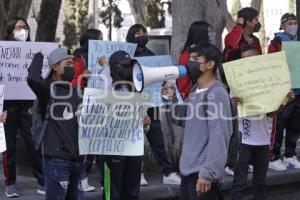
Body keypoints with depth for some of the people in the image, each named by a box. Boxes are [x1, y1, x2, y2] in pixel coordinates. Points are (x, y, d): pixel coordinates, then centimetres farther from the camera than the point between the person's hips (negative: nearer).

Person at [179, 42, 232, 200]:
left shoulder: (216, 93, -15)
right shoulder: (195, 90, 13)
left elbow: (219, 138, -20)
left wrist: (207, 173, -23)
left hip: (202, 172, -9)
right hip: (188, 169, 9)